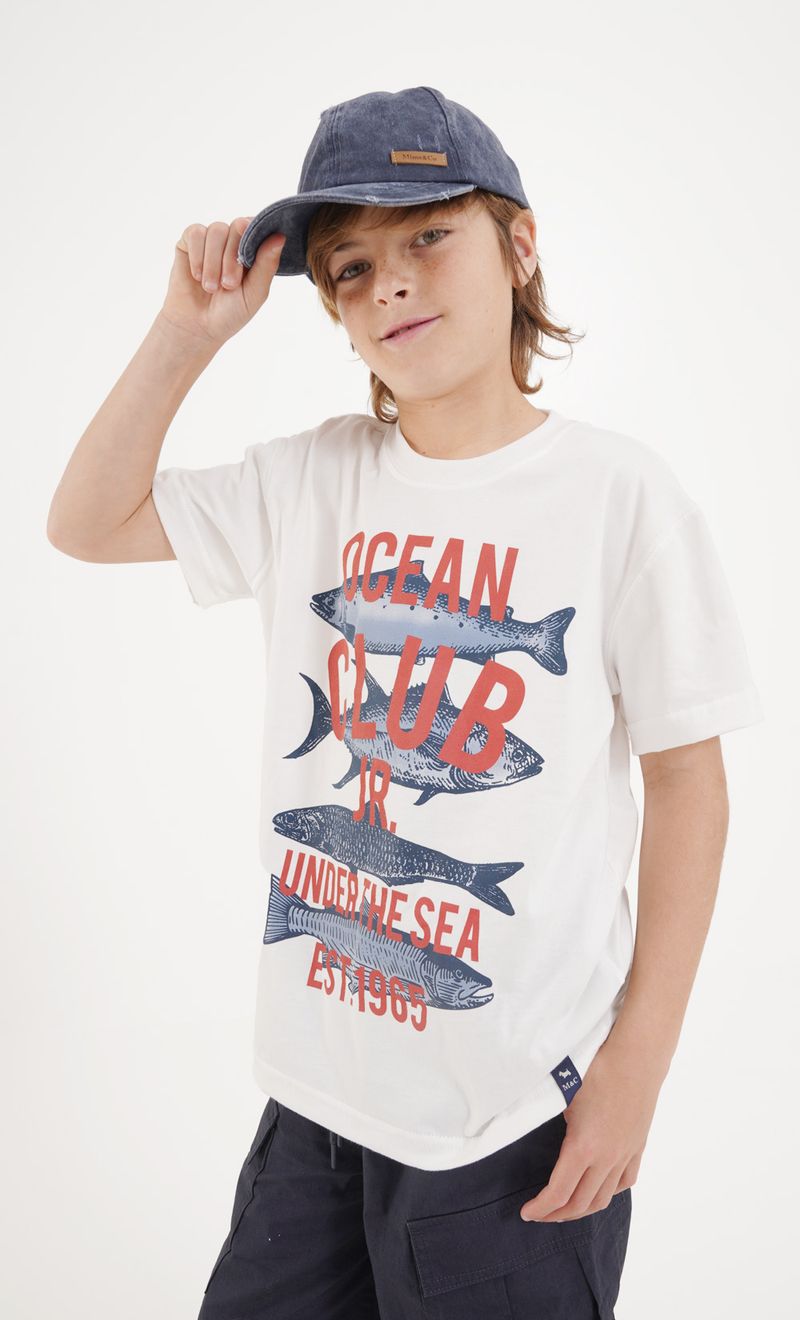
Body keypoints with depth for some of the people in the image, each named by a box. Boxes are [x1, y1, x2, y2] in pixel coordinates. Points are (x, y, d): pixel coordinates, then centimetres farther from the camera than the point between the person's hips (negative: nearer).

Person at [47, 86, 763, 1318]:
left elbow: (689, 785, -8)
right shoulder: (316, 477, 1)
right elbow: (87, 522, 8)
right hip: (319, 1079, 5)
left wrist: (639, 1062, -9)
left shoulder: (618, 491, -12)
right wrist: (188, 331, -3)